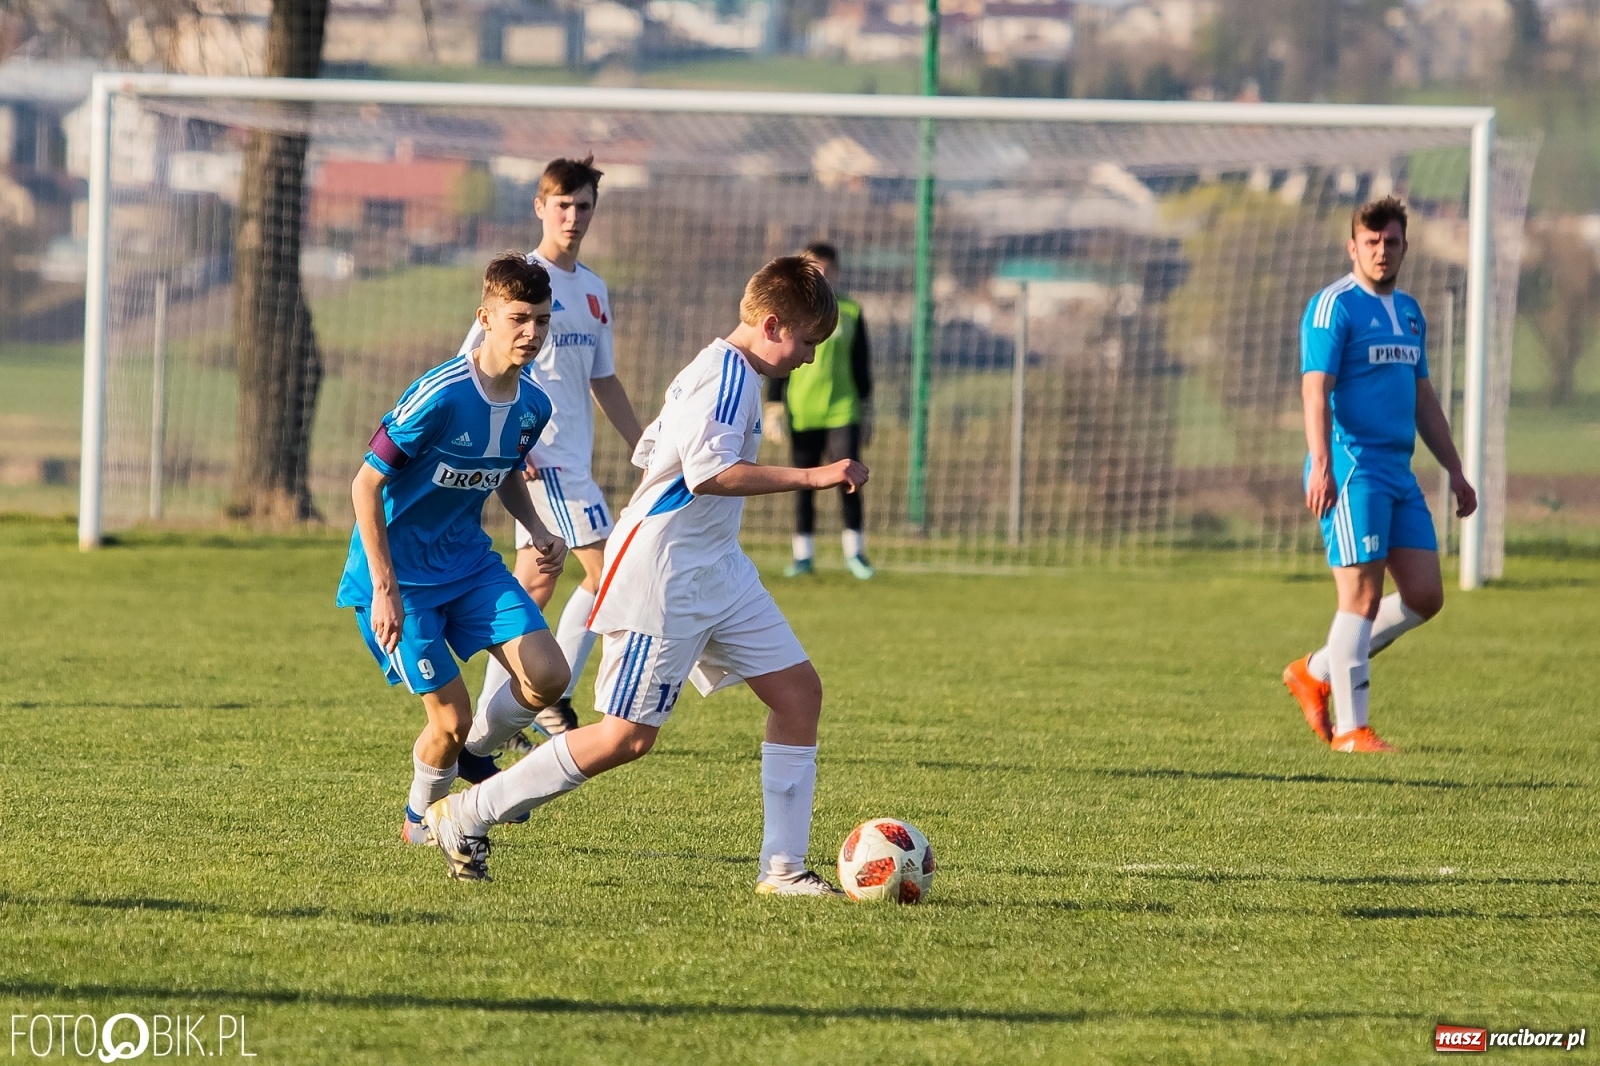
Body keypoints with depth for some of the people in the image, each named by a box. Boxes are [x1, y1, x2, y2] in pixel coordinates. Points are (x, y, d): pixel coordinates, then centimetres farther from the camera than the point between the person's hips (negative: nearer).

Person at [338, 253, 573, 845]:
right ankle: (419, 822, 21)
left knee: (548, 675, -10)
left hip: (470, 562, 6)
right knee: (451, 718, -8)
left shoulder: (533, 406, -2)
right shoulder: (440, 396, -25)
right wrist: (384, 589, -22)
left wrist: (537, 530, 0)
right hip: (401, 571, -6)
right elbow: (366, 484, -20)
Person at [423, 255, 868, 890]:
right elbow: (709, 472, -28)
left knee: (798, 689, 3)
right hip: (662, 575, -11)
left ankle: (783, 868, 5)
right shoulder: (727, 375, -17)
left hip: (715, 570, 11)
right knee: (627, 738, -8)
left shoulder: (717, 371, 15)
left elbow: (649, 451, 22)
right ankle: (463, 818, 3)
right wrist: (811, 476, -28)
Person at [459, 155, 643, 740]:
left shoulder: (594, 290, 15)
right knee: (606, 569, -13)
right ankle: (552, 700, -9)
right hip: (540, 452, -8)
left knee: (536, 583, 8)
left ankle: (491, 716, 12)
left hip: (573, 458, 8)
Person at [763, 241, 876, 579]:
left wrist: (866, 412, 11)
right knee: (804, 485, 4)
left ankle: (855, 552, 3)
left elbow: (862, 364, 12)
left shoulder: (850, 311, 6)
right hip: (802, 415, 0)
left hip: (843, 412, 0)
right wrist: (774, 409, 2)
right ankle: (803, 554, 11)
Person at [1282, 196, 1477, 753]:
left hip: (1399, 475, 8)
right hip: (1351, 471, -8)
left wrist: (1454, 469, 21)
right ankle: (1350, 730, -2)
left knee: (1424, 596, 3)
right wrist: (1321, 465, -27)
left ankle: (1316, 673, 17)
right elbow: (1316, 390, -16)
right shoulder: (1334, 307, -7)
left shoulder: (1409, 313, 18)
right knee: (1362, 597, -8)